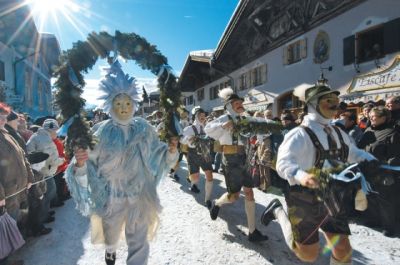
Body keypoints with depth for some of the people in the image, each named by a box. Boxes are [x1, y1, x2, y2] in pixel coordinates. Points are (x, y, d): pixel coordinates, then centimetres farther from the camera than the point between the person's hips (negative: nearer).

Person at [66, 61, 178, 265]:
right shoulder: (102, 132, -11)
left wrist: (171, 151, -21)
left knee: (139, 244, 10)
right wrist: (80, 162, -36)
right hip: (111, 196, 1)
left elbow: (158, 155, -2)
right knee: (111, 234, 28)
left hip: (140, 195, 0)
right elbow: (90, 165, -14)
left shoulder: (144, 128, -6)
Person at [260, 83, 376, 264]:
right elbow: (283, 163, -32)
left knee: (343, 249, 7)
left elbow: (355, 154, 20)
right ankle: (278, 211, 26)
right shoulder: (300, 134, -19)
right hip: (304, 200, -6)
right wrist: (301, 176, -52)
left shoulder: (338, 133, 7)